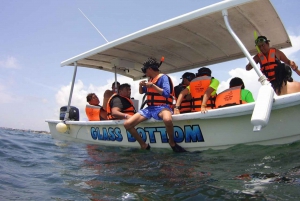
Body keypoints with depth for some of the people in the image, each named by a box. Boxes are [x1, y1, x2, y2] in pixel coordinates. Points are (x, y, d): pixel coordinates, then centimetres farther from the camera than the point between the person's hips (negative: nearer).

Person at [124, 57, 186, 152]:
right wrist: (141, 85, 7)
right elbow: (141, 92, 29)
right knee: (127, 124, -10)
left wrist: (152, 85, -20)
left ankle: (172, 143, -17)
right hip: (149, 108, 7)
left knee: (167, 119, -45)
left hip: (162, 107, -7)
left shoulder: (163, 77, -6)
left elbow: (167, 94, -20)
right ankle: (144, 146, 3)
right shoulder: (150, 79, 17)